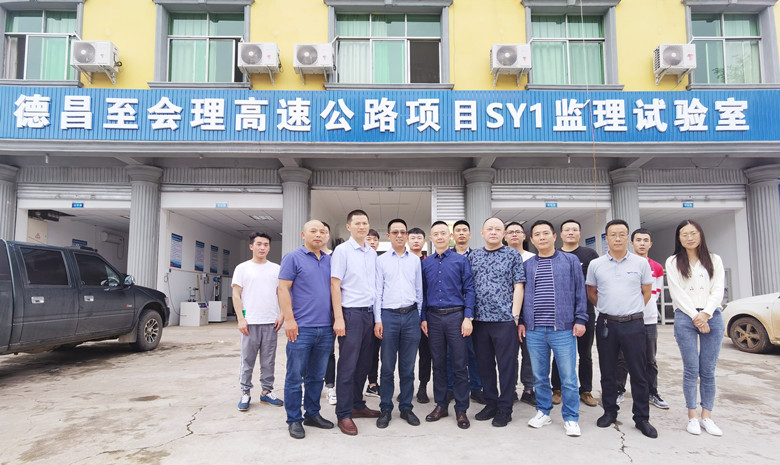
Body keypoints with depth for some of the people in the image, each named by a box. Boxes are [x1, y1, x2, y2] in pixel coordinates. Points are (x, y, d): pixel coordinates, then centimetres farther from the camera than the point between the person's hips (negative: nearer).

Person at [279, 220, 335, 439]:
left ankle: (313, 414, 28)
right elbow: (283, 289, -8)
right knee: (295, 377, 3)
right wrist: (289, 320, -15)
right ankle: (294, 420, 16)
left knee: (316, 376, 15)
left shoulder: (329, 261, 13)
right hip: (301, 328, -5)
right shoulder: (293, 258, -3)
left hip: (325, 329, 5)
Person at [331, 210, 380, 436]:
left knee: (364, 364, 13)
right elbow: (335, 285, -9)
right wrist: (338, 318, -15)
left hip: (369, 313, 6)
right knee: (348, 366, -1)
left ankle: (357, 405, 26)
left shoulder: (373, 253, 13)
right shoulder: (342, 250, -6)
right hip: (351, 313, -6)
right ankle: (344, 414, 8)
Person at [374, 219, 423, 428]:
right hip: (389, 315, -2)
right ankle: (386, 409, 15)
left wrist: (421, 317, 7)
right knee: (388, 366, 3)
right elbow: (377, 291, 2)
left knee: (408, 367, 8)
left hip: (411, 315, 2)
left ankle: (406, 407, 20)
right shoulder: (381, 260, 4)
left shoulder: (415, 260, 10)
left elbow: (419, 290, 12)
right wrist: (377, 320, -4)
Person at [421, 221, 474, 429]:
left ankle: (461, 409, 13)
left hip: (455, 316, -2)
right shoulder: (426, 263, 8)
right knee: (438, 364, 11)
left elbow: (469, 289, -2)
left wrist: (468, 317, -9)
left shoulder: (461, 260, 1)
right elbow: (423, 292, 10)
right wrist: (423, 318, 4)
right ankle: (441, 405, 23)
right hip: (433, 318, 3)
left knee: (459, 365, 1)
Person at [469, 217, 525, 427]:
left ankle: (505, 408, 16)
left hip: (505, 319, -3)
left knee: (507, 365, 3)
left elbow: (518, 287, -2)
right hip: (480, 319, 4)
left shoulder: (513, 255, 2)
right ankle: (491, 404, 26)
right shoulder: (473, 256, 11)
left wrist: (515, 317, -9)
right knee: (484, 364, 12)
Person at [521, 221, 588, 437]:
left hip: (563, 328, -2)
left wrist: (580, 319, -2)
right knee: (539, 376, 11)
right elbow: (521, 294, 13)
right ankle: (543, 411, 27)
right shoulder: (527, 265, 10)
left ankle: (571, 417, 17)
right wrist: (521, 321, 7)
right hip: (534, 330, 2)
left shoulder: (570, 260, 5)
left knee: (568, 377, 2)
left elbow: (580, 292, 4)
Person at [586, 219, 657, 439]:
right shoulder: (596, 264, 2)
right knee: (607, 371, 10)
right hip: (606, 323, 1)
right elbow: (591, 293, 13)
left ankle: (642, 418, 15)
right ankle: (610, 412, 24)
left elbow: (646, 292, 10)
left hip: (633, 324, -1)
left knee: (638, 373, 3)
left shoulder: (641, 263, 0)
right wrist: (609, 308, 10)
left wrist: (631, 310, 8)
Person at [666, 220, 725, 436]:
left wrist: (705, 314, -11)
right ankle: (692, 416, 8)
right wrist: (695, 316, -10)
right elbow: (677, 293, -2)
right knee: (691, 369, -2)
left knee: (708, 370, 3)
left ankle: (707, 416, 13)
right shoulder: (673, 262, 5)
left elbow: (718, 291, 3)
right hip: (685, 318, -1)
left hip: (711, 317, 2)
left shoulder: (714, 260, 11)